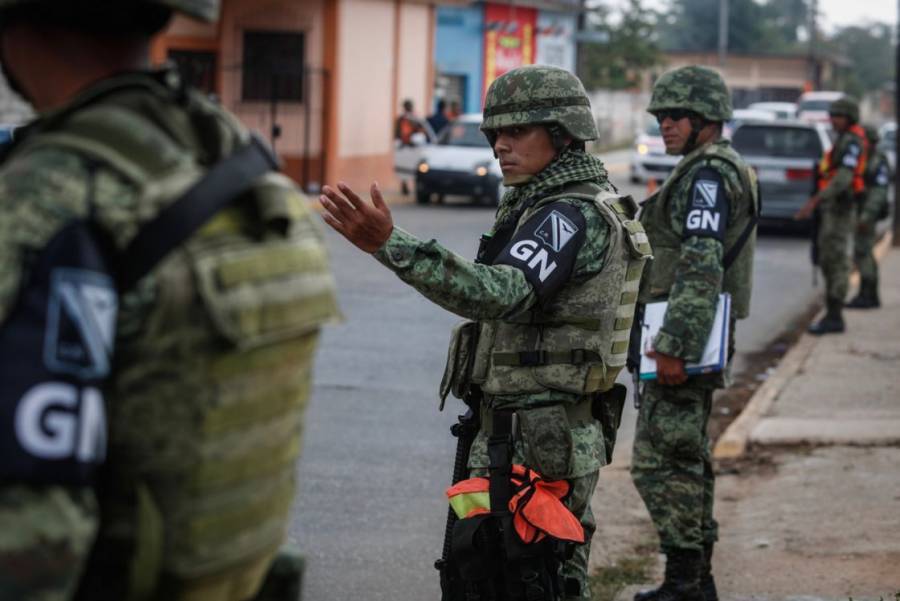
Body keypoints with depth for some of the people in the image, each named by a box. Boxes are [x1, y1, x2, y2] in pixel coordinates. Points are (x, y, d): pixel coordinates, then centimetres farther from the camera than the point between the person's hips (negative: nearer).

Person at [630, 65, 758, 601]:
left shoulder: (708, 174, -15)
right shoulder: (719, 170, 19)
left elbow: (700, 268, -24)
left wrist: (673, 347, -27)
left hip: (683, 338, -11)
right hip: (696, 341, 11)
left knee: (662, 462, -9)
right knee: (687, 460, 15)